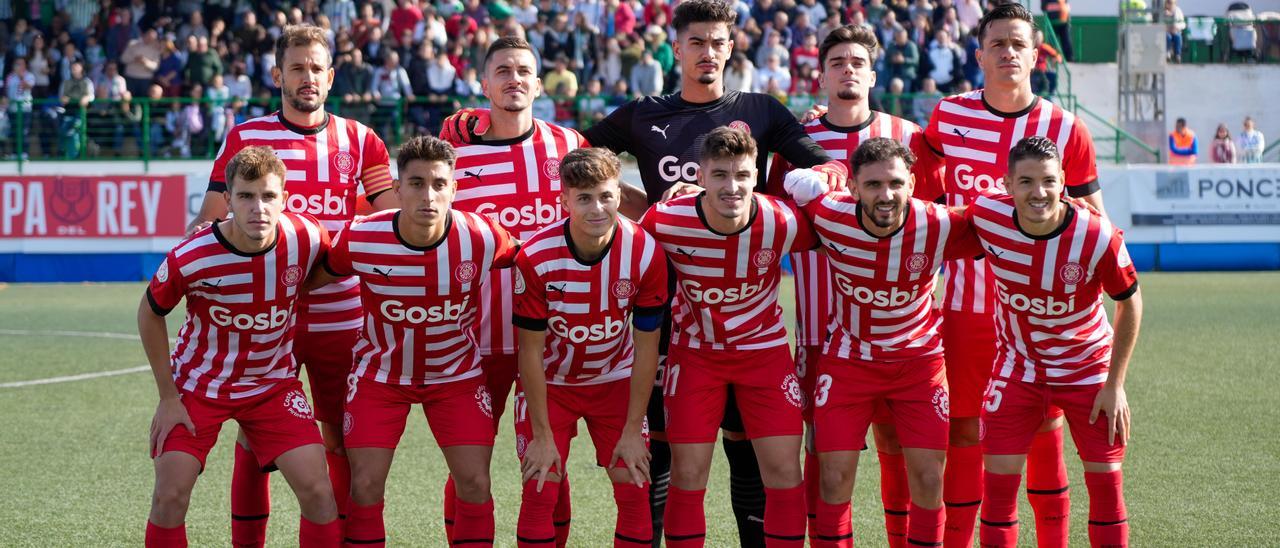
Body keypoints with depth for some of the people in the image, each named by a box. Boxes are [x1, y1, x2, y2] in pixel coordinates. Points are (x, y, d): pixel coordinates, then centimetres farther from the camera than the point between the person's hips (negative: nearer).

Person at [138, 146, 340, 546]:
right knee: (170, 496, -10)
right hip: (198, 384, -2)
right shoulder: (189, 259, -27)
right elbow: (150, 313, -7)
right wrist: (168, 398, -6)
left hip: (273, 383, 2)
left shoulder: (307, 239, -21)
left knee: (317, 491, -10)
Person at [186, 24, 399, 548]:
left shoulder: (358, 140, 8)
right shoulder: (245, 138, 3)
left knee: (343, 440, 4)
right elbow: (210, 217, 4)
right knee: (255, 438, 2)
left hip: (341, 318, 1)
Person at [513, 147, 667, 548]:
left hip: (615, 379, 1)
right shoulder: (535, 258, -26)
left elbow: (646, 348, -13)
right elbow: (531, 351, -16)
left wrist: (632, 431, -12)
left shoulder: (645, 253, -22)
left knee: (634, 489, -5)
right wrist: (541, 435, -14)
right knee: (540, 491, -9)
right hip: (550, 382, -1)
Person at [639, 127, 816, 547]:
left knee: (784, 472, -3)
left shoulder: (783, 223, -22)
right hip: (695, 351, 0)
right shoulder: (666, 221, -23)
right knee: (687, 476, -1)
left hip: (765, 349, 0)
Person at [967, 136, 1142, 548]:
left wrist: (1115, 385, -8)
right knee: (999, 478, -4)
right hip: (1018, 367, 1)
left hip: (1087, 367, -1)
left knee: (1106, 479, 1)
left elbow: (1129, 302, -10)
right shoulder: (985, 216, -21)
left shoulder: (1098, 237, -26)